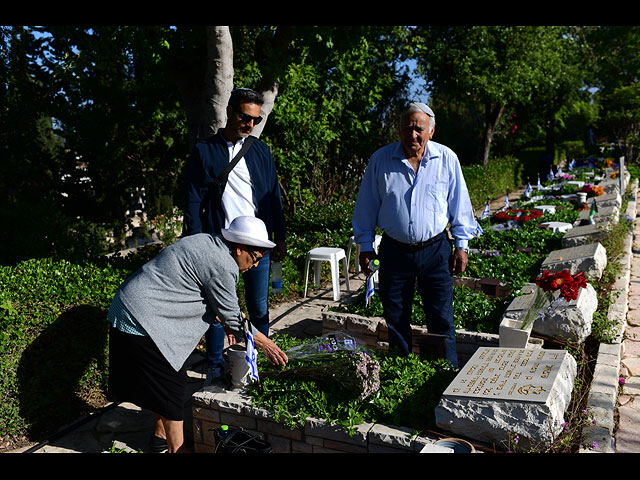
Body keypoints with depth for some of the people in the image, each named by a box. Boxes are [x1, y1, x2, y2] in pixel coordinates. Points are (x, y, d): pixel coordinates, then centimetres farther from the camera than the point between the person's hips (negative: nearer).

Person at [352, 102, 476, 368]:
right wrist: (365, 246, 4)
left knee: (441, 320, 5)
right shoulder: (380, 159, -1)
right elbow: (366, 206, 5)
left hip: (435, 249, 0)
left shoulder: (447, 159, 0)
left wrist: (461, 245, 5)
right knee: (395, 320, 9)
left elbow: (459, 205, 7)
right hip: (394, 251, 1)